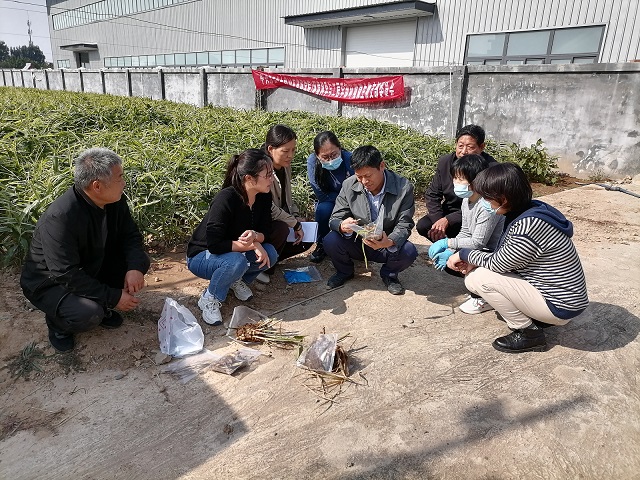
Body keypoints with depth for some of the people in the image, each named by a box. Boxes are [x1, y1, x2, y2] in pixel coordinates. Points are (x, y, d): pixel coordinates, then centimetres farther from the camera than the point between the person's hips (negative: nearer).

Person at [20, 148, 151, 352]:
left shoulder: (114, 201, -14)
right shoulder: (60, 218, -35)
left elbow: (130, 235, -5)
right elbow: (66, 275, -33)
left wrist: (135, 267, -25)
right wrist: (113, 297, -30)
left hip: (91, 269, 7)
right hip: (51, 282, -7)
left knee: (139, 261, -11)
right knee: (88, 314, -33)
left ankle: (101, 307, 8)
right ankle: (57, 323, 4)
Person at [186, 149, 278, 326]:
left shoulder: (264, 197, -10)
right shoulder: (226, 199, -31)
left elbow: (266, 232, -7)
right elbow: (214, 244, -33)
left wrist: (255, 236, -31)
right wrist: (252, 245, -31)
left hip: (235, 251, 6)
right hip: (201, 256, -6)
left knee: (270, 254, -20)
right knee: (236, 261, -37)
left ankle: (237, 280, 7)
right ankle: (209, 299, -10)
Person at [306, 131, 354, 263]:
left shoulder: (350, 159, -25)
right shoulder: (312, 161, -21)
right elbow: (321, 195, -19)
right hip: (329, 203, 0)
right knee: (324, 208, -32)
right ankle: (321, 245, -8)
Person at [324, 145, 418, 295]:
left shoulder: (404, 188, -17)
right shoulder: (349, 185, -12)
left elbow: (404, 225, -16)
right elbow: (335, 219, -10)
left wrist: (390, 242, -39)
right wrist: (342, 226, -37)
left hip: (388, 245, -1)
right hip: (357, 243, 1)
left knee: (409, 252, -31)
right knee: (330, 241, -26)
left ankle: (389, 274, 6)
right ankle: (344, 271, 8)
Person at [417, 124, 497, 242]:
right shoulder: (445, 161, -4)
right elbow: (432, 195, 1)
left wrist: (447, 220, -30)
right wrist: (438, 221, -17)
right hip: (449, 210, 5)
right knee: (422, 226, -18)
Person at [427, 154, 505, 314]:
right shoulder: (467, 200, 0)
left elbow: (478, 242, -28)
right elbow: (465, 233, 5)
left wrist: (447, 243, -23)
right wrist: (448, 252, -8)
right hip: (483, 252, 9)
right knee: (448, 263, 1)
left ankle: (483, 299, -1)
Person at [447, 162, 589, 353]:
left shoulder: (527, 225, -30)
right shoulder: (528, 210, -1)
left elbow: (497, 263, -19)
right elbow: (504, 257, 9)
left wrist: (464, 254, -4)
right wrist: (472, 262, -2)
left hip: (560, 305, -9)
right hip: (557, 293, 9)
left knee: (481, 278, -18)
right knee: (472, 275, 5)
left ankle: (529, 333, -1)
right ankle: (534, 316, 12)